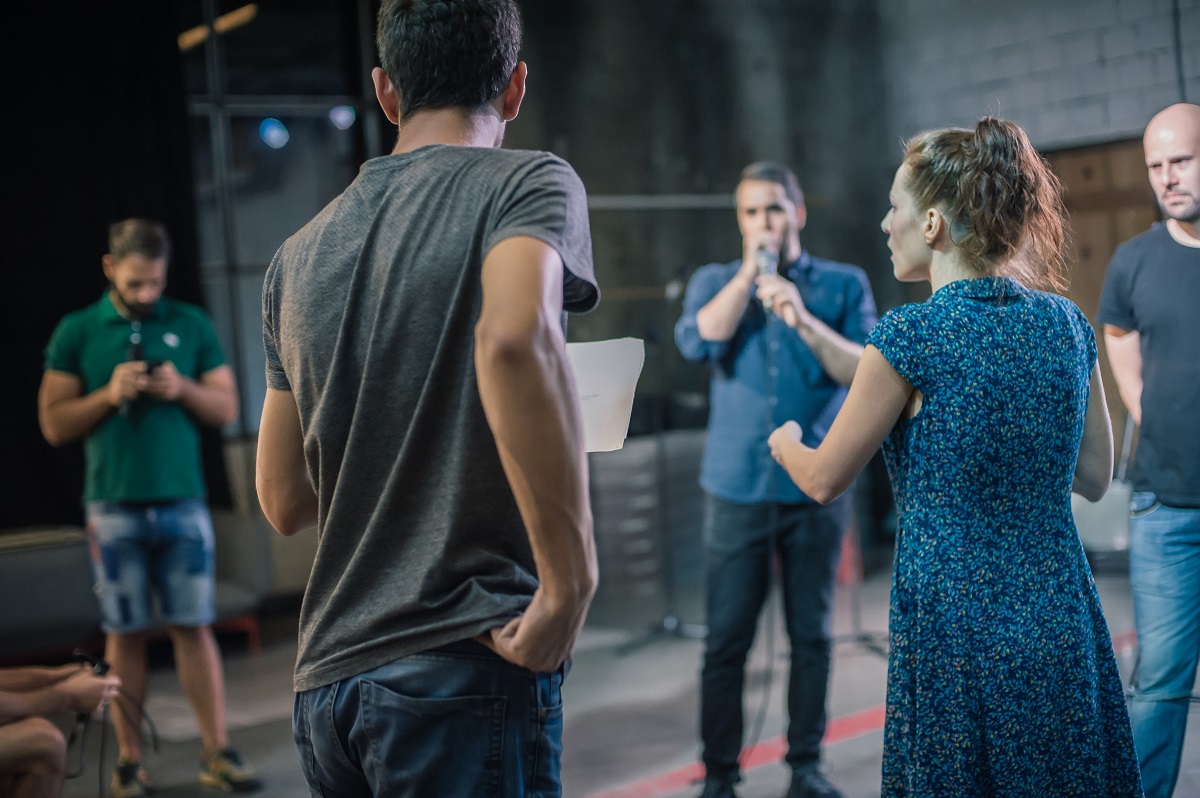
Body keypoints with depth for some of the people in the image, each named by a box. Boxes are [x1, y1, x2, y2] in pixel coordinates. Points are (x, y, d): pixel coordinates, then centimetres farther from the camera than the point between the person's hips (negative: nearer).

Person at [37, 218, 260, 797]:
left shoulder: (191, 325, 7)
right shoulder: (76, 332, 4)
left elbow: (226, 409, 8)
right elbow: (54, 424, 2)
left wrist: (183, 389, -11)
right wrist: (109, 394, -13)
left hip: (184, 503, 1)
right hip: (114, 509, -1)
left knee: (194, 628, 1)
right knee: (125, 634, 5)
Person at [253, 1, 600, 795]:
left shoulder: (299, 255, 13)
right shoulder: (529, 183, -4)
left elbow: (287, 503, 15)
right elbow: (516, 339, -27)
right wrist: (572, 580, -21)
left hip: (326, 683, 6)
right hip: (465, 670, -6)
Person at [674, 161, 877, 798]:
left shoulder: (843, 284, 6)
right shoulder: (715, 282, 8)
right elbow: (697, 341, -12)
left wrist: (805, 322, -19)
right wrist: (750, 271, -8)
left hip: (815, 487, 0)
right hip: (736, 488, 0)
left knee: (811, 634, 7)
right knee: (726, 641, 1)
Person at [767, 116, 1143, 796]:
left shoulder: (913, 333, -14)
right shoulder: (1065, 322, 2)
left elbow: (825, 481, -4)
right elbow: (1094, 478, 11)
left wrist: (786, 443, 17)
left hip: (958, 626, -5)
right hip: (1063, 626, 6)